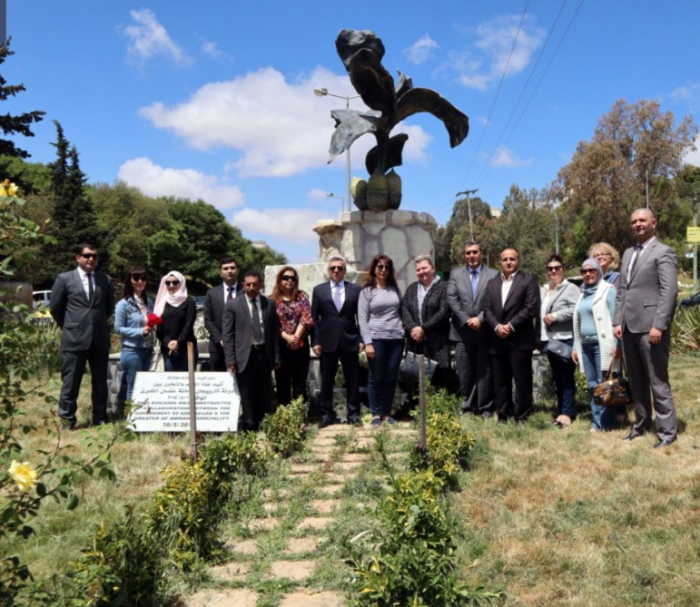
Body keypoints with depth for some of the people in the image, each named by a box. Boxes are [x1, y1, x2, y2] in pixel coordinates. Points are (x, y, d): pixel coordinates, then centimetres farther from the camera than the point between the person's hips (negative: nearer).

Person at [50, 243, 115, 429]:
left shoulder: (104, 279, 8)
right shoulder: (64, 279, 0)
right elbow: (55, 308, 6)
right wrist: (69, 327, 9)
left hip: (100, 338, 3)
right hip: (75, 338, -3)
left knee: (100, 381, 9)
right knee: (71, 381, 2)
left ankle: (100, 418, 18)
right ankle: (67, 419, 13)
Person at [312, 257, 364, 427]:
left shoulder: (355, 289, 6)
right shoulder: (318, 290, 7)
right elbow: (314, 318, 5)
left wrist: (361, 339, -3)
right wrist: (316, 341, -2)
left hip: (350, 341, 0)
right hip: (327, 342, 0)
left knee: (352, 380, 6)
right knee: (326, 381, 6)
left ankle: (353, 414, 15)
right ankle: (326, 415, 17)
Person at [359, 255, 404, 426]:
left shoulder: (395, 289, 12)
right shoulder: (367, 291, 2)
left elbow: (401, 311, 17)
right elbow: (362, 319, -4)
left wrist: (404, 329, 3)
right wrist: (368, 342, -11)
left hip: (396, 338, 3)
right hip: (376, 338, -3)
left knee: (391, 378, 7)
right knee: (376, 379, 3)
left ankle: (386, 413, 16)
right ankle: (375, 414, 12)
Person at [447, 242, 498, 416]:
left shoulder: (493, 274, 4)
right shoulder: (455, 274, 10)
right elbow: (452, 300, 1)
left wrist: (480, 319, -14)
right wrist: (466, 320, -10)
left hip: (484, 332, -1)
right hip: (462, 332, 2)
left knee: (485, 373, 3)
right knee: (465, 374, 5)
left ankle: (485, 409, 11)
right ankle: (468, 408, 13)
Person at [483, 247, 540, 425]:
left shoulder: (528, 280, 3)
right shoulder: (492, 283, 17)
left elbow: (531, 308, -8)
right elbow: (487, 310, 8)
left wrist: (511, 326, -13)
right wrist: (497, 327, -9)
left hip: (520, 340, -4)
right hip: (497, 340, 4)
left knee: (522, 381, -2)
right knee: (500, 382, 8)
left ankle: (521, 417, 6)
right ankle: (503, 416, 16)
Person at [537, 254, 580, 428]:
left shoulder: (571, 288, -5)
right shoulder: (543, 290, 17)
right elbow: (538, 314, 18)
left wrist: (555, 316, -17)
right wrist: (539, 338, 14)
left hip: (566, 340, -7)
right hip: (549, 340, 7)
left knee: (566, 377, -4)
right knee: (557, 377, 12)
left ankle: (567, 412, 2)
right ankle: (562, 410, 20)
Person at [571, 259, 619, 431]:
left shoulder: (608, 290, -3)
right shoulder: (583, 294, 17)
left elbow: (615, 318, -9)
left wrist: (616, 344, -16)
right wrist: (576, 347, 18)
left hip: (602, 344, -7)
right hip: (586, 345, 7)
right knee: (593, 385, 9)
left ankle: (605, 422, 2)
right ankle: (597, 421, 15)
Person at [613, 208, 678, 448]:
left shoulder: (663, 252, -4)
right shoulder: (628, 254, 19)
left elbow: (669, 292, -13)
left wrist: (659, 325, -19)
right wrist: (618, 321, 8)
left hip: (650, 327, -7)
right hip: (629, 327, 7)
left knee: (658, 381, -2)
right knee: (636, 381, 14)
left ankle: (667, 431, 7)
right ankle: (641, 424, 25)